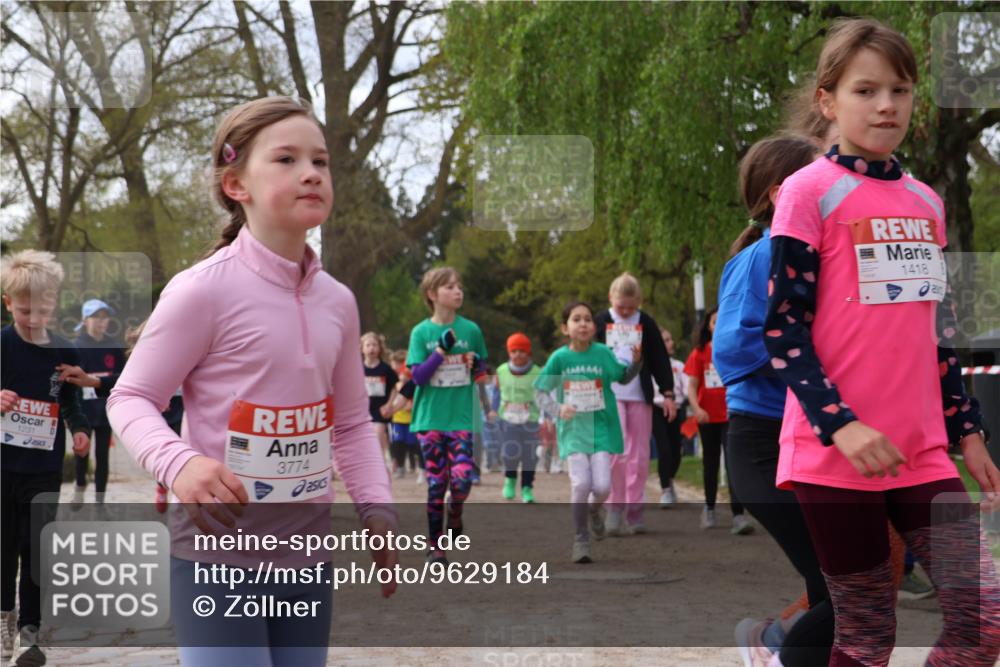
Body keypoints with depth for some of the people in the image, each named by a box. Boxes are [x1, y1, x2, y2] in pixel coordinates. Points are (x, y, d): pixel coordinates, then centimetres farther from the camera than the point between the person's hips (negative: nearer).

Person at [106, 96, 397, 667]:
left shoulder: (337, 302, 6)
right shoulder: (204, 289, -12)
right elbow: (130, 399, -7)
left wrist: (377, 506, 1)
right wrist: (178, 463, -26)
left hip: (308, 554, 6)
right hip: (220, 552, -6)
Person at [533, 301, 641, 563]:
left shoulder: (603, 353, -2)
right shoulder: (559, 357, -3)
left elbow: (623, 378, 11)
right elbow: (540, 392, 4)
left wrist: (636, 361, -7)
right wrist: (557, 409, -14)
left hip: (601, 428, 1)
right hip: (573, 429, -1)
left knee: (602, 486, -9)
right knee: (580, 483, -16)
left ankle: (594, 509, 29)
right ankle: (581, 539, 3)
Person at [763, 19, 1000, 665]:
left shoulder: (926, 202, 14)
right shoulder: (810, 192, -5)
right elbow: (783, 327, -11)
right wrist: (841, 425, -20)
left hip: (924, 452, 6)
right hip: (836, 452, -5)